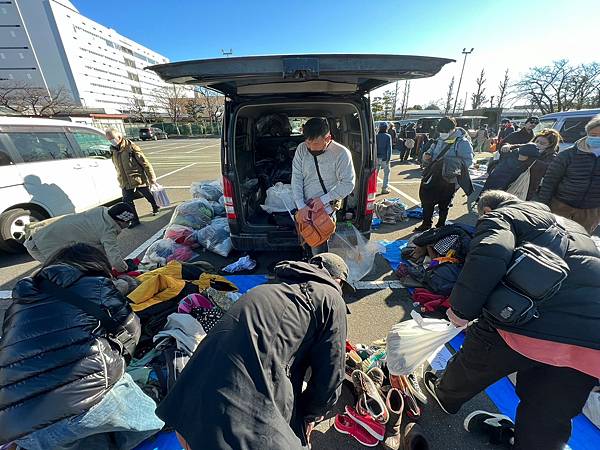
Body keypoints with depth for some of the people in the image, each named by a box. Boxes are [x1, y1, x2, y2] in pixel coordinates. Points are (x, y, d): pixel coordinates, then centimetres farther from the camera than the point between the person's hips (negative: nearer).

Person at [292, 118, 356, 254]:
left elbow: (348, 183, -11)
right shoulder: (301, 149, -1)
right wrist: (301, 205, -11)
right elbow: (296, 178, -3)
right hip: (304, 207, 4)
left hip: (326, 209, -4)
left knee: (318, 246, -1)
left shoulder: (341, 153, -12)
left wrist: (324, 199, -17)